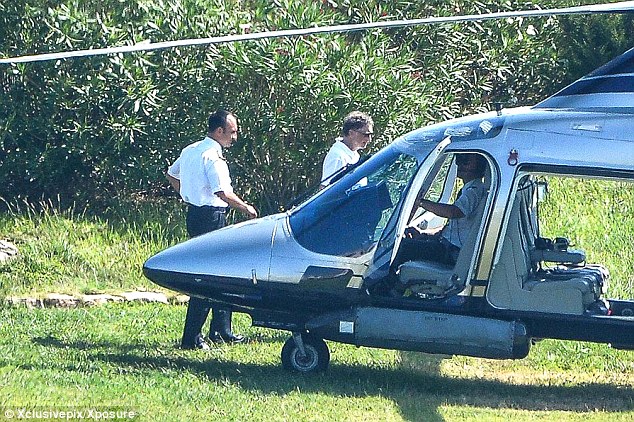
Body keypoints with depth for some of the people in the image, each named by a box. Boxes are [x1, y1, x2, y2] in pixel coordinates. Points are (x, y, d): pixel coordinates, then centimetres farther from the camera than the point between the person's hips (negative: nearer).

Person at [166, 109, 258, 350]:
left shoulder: (191, 151, 13)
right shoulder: (213, 156, -16)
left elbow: (171, 175, 26)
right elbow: (223, 193, -24)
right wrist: (246, 208, -11)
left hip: (195, 212, 10)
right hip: (211, 217, -10)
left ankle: (221, 330, 24)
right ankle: (191, 338, -9)